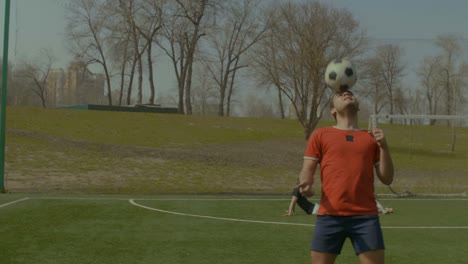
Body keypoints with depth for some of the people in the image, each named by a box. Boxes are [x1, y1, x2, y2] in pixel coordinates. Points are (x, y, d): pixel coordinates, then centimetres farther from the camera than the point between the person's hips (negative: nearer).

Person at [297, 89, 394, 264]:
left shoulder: (371, 138, 15)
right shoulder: (320, 135, 10)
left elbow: (387, 179, 11)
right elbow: (307, 171, 7)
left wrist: (384, 146, -3)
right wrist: (306, 182, -17)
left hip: (365, 216, 1)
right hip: (330, 215, -1)